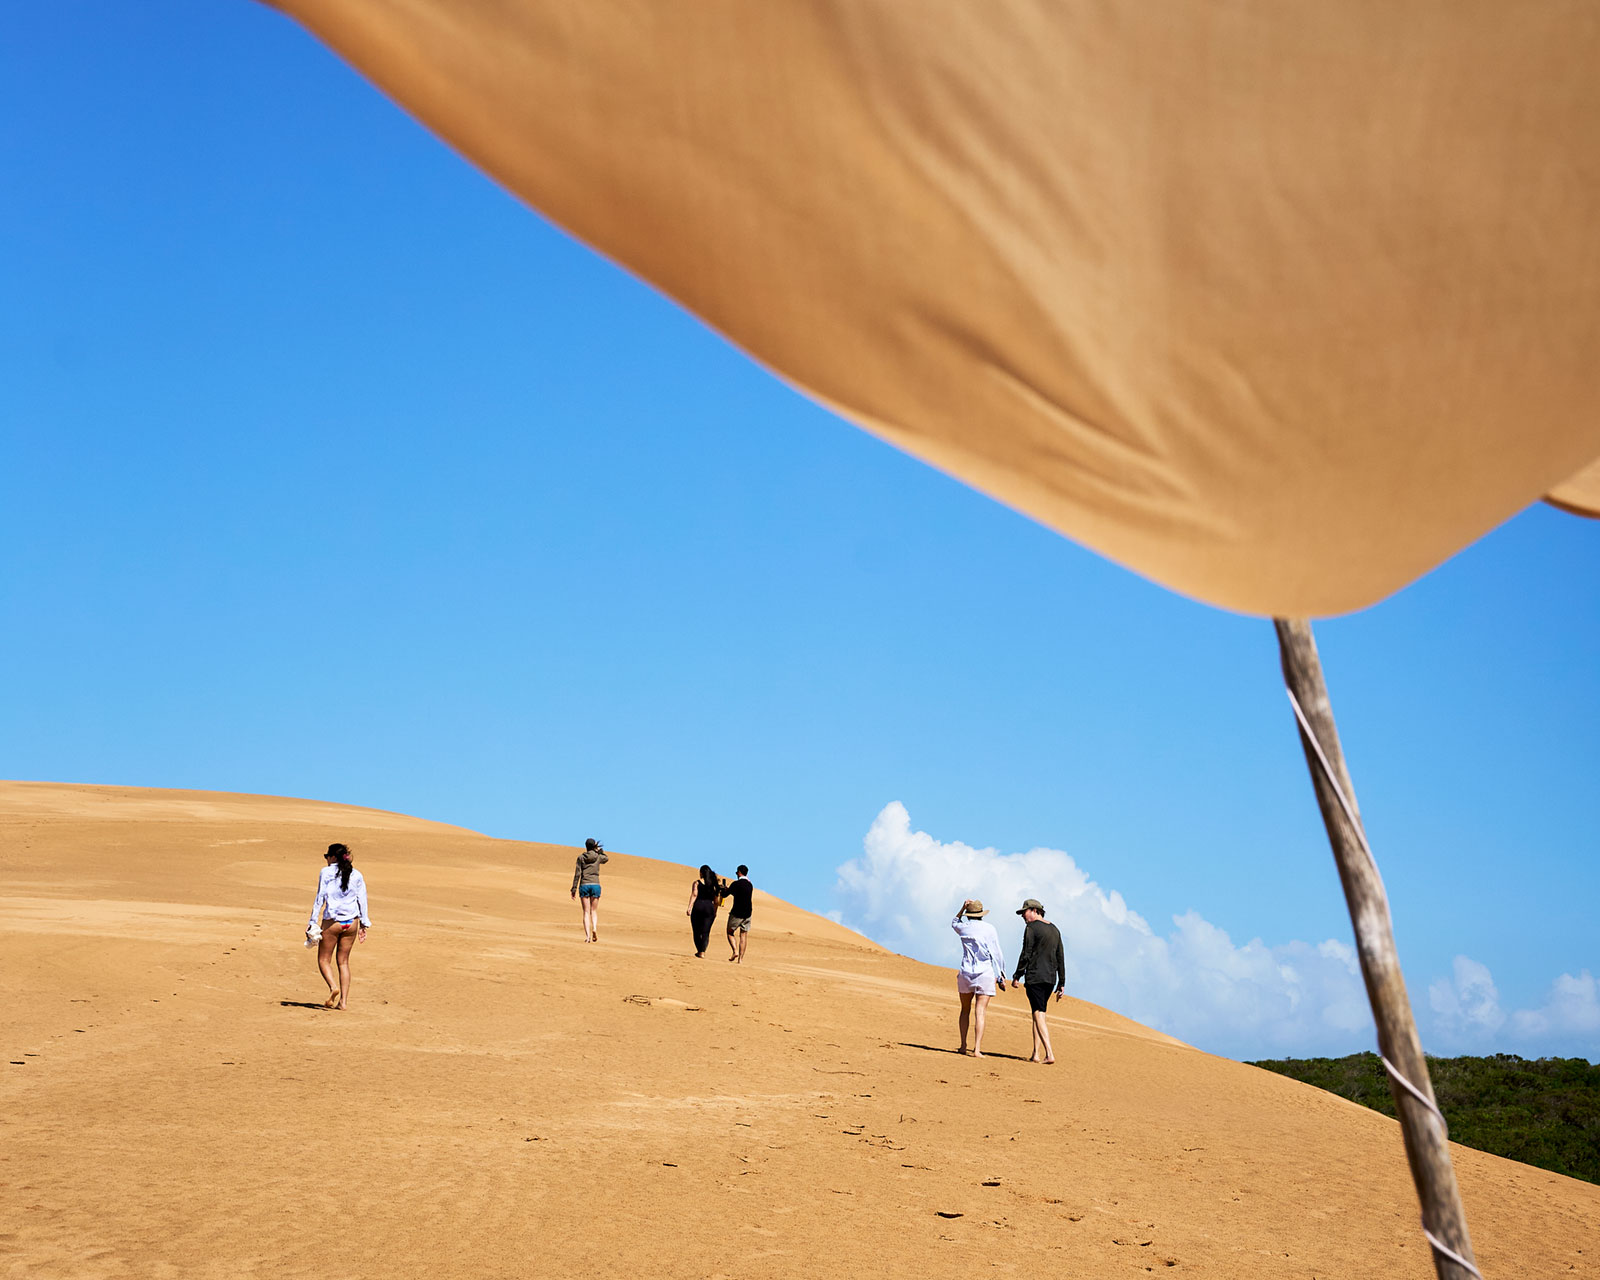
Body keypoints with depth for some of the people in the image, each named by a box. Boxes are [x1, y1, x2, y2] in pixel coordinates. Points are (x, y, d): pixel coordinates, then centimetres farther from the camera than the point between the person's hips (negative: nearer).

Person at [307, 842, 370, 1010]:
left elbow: (320, 898, -7)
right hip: (351, 922, 4)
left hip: (332, 922, -4)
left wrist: (313, 922, -4)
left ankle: (333, 987, -17)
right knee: (343, 961, 12)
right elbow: (362, 900, 7)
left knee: (324, 960, 8)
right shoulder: (356, 875, 7)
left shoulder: (326, 872, -4)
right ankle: (344, 1001, 6)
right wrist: (364, 924, 12)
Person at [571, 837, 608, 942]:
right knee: (594, 911, 11)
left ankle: (587, 935, -10)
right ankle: (594, 928, -16)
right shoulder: (598, 857, 3)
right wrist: (600, 850, 16)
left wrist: (574, 888, -1)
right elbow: (606, 859, 28)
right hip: (595, 885, 1)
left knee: (586, 912, 1)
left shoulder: (581, 857, -1)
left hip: (584, 885, -1)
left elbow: (577, 874, -4)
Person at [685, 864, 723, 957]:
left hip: (698, 907, -2)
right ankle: (702, 952, -13)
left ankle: (699, 951, 22)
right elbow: (716, 900, 8)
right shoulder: (714, 884, 9)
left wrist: (689, 908, -14)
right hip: (709, 908, 2)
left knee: (697, 931, 13)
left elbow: (694, 894, -11)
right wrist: (715, 912, 18)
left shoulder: (696, 883, 1)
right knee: (706, 932, 0)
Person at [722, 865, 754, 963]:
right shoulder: (750, 885, 8)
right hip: (747, 913, 5)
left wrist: (724, 888, 17)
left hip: (736, 913, -5)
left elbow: (724, 895, -6)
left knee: (730, 932, 12)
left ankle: (735, 951, -8)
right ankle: (740, 959, 5)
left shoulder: (736, 884, -12)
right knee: (743, 936, 8)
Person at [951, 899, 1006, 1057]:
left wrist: (962, 908, 18)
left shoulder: (964, 927, 4)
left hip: (966, 973, 2)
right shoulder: (989, 929, -2)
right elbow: (996, 954, -2)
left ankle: (963, 1045, 20)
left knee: (965, 1009, 18)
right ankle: (977, 1049, -13)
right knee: (980, 1012, -5)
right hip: (985, 973, -2)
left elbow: (954, 923, 30)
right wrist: (1000, 977, 4)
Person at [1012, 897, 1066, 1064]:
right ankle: (1035, 1054, 14)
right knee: (1038, 1014, 15)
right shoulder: (1054, 930, 15)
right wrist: (1061, 983, 17)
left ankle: (1050, 1054, -19)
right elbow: (1060, 958, 15)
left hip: (1035, 977, -8)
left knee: (1039, 1015, -9)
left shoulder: (1032, 928, -7)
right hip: (1050, 978, 8)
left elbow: (1026, 955, -12)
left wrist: (1017, 976, -6)